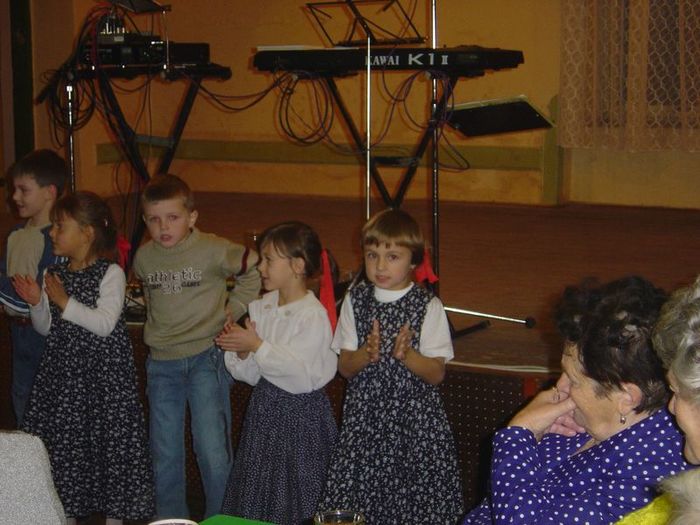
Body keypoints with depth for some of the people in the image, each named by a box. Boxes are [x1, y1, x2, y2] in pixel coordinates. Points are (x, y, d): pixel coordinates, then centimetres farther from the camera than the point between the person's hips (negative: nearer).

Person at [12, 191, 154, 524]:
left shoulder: (110, 273, -12)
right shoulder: (54, 275, 6)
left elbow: (104, 324, -21)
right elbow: (46, 328, 10)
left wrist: (64, 302, -21)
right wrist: (37, 303, -9)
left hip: (103, 373, -5)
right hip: (62, 372, 6)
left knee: (108, 441, 3)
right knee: (61, 442, 10)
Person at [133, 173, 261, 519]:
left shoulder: (212, 251, -12)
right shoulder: (143, 257, 2)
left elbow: (253, 268, 0)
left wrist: (234, 307, -2)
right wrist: (160, 319, 12)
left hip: (205, 358, -4)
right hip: (161, 363, 5)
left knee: (212, 450, -8)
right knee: (164, 454, 12)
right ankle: (170, 518, 27)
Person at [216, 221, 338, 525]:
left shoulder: (313, 315, -16)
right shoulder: (261, 308, 6)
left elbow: (301, 375, -24)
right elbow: (252, 375, 9)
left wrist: (258, 346, -22)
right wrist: (241, 353, -12)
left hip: (300, 412, -7)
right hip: (264, 407, 7)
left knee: (293, 495, 1)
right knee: (257, 494, 13)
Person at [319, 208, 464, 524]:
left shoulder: (428, 306, -5)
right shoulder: (356, 300, 4)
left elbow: (437, 373, -6)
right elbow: (345, 368, 3)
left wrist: (406, 354, -23)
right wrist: (367, 353, -17)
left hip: (415, 418, -2)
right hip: (364, 415, 2)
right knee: (357, 499, 1)